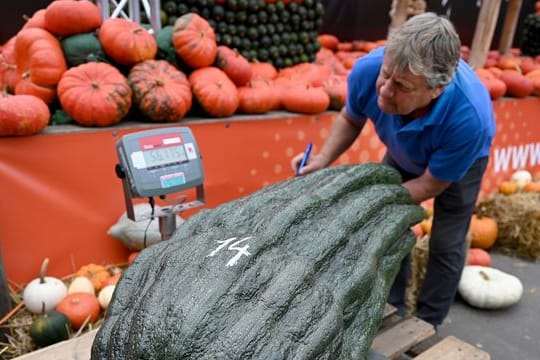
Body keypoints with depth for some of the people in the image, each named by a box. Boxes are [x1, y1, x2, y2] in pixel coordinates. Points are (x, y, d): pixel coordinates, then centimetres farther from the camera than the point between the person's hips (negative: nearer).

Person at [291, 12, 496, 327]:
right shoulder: (367, 70, -37)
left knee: (446, 245, 1)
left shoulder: (469, 117, -45)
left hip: (460, 162, -3)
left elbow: (431, 185, -27)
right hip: (403, 154, 4)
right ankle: (392, 310, 29)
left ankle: (427, 326, 26)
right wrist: (324, 159, -29)